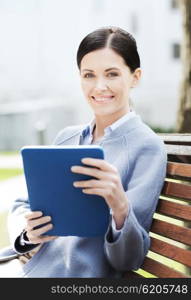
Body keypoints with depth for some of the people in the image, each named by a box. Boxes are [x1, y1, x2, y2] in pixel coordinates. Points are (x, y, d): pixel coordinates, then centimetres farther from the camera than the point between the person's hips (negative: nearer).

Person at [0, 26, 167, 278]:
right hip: (26, 271, 4)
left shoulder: (147, 147, -7)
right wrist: (27, 233, -11)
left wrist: (120, 208, -30)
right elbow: (22, 206, 11)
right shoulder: (66, 137, 10)